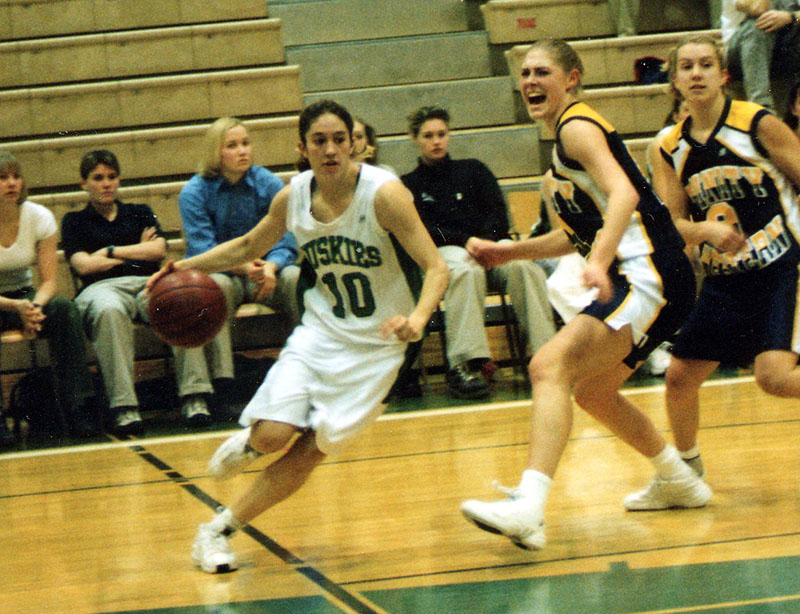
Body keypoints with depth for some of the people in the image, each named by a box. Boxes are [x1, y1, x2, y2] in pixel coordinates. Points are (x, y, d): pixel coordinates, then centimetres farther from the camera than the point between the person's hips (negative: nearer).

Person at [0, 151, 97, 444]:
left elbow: (49, 280, -8)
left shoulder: (39, 217, -6)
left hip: (25, 297, 3)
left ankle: (79, 412, -27)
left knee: (65, 309, -28)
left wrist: (35, 307, -30)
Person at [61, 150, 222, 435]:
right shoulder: (75, 222, 21)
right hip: (103, 286, -2)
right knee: (109, 310, -42)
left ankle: (194, 398, -37)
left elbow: (158, 249, 10)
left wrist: (111, 251, 7)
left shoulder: (140, 213, 28)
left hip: (148, 283, 2)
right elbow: (84, 265, 3)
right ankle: (124, 408, -46)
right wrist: (138, 251, 10)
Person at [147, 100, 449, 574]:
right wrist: (187, 265, 1)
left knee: (309, 453, -8)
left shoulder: (384, 194, -20)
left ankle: (220, 530, 8)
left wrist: (418, 317, -41)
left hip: (375, 344, -3)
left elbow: (436, 268, -22)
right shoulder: (293, 197, -5)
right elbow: (249, 247, 14)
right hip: (321, 330, 3)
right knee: (273, 435, -18)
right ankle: (248, 442, 19)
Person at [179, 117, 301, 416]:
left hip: (265, 272, 2)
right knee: (217, 286, -38)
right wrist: (242, 267, -33)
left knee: (298, 278, -30)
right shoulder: (194, 192, -5)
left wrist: (270, 266, -30)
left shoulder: (269, 184, 0)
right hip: (219, 273, -2)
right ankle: (222, 386, -41)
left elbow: (286, 241, -6)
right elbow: (203, 249, -14)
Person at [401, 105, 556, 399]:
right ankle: (461, 365, -50)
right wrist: (466, 242, -13)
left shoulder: (473, 170, 26)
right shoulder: (409, 185, 20)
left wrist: (484, 241, -9)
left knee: (525, 267, -33)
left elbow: (499, 214, 13)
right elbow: (422, 230, 3)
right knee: (466, 271, -40)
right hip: (446, 251, -2)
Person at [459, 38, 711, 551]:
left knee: (550, 367, -25)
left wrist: (600, 261, -38)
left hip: (650, 275, -11)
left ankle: (529, 508, -40)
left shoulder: (577, 127, -6)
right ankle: (680, 481, 43)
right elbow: (578, 235, 33)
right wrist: (507, 252, 26)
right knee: (591, 392, 28)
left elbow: (623, 193, -24)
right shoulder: (567, 140, 24)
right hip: (646, 282, 11)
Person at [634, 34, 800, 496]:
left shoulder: (758, 125, -9)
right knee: (681, 375, 5)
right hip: (724, 280, 5)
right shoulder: (671, 150, 4)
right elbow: (670, 223, 2)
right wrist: (706, 230, -19)